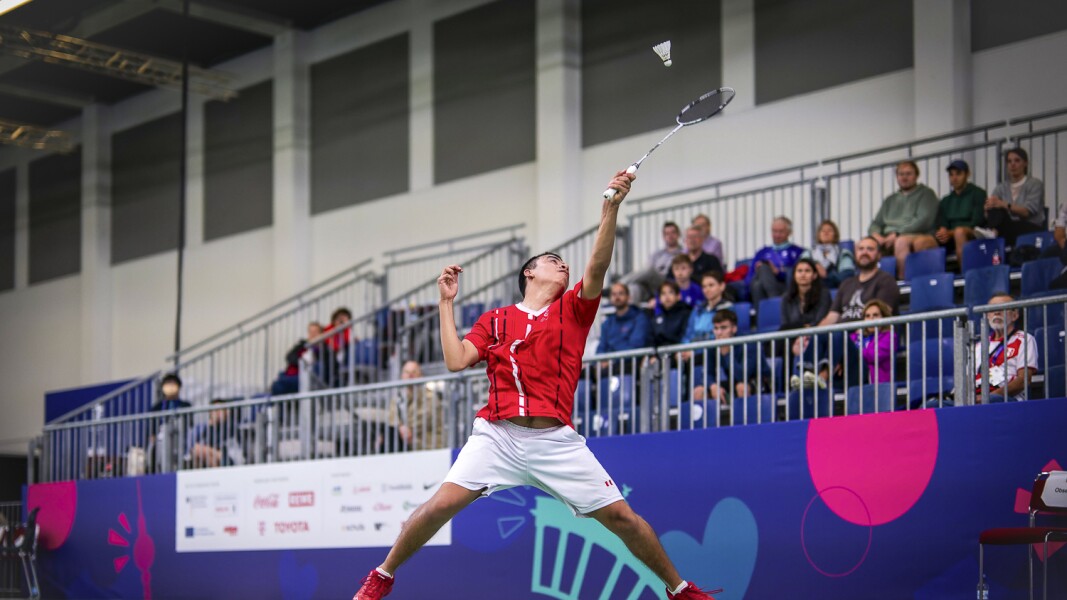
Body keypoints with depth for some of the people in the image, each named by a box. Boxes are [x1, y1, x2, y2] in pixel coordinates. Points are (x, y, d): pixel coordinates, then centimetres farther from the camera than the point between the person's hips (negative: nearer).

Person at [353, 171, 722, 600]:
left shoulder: (573, 309, 14)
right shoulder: (494, 320, 15)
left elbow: (598, 266, -3)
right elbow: (456, 361, 3)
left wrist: (611, 209, -16)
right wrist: (447, 303, 7)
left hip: (556, 440, 0)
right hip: (497, 434, 0)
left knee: (620, 516, -2)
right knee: (442, 504, -13)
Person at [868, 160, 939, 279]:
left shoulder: (926, 194, 10)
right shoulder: (890, 200, 27)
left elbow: (924, 221, -6)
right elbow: (876, 224, 23)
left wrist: (897, 234, -15)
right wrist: (875, 235, -3)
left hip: (919, 237, -5)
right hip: (889, 240, 5)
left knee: (901, 241, -40)